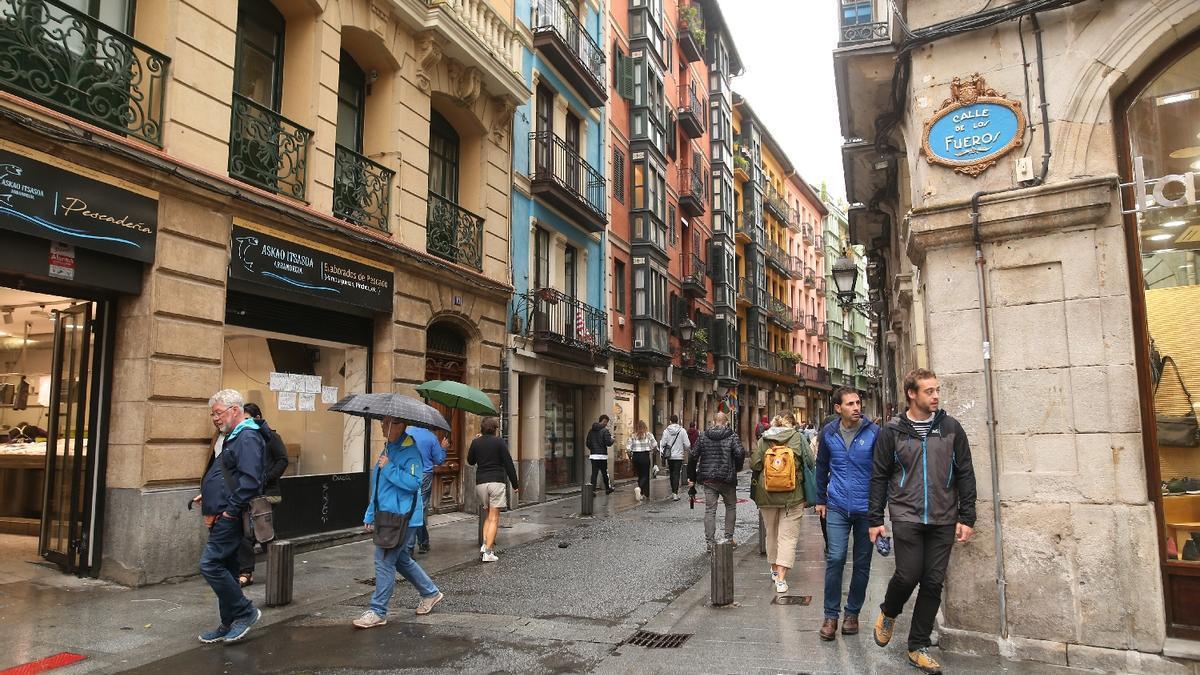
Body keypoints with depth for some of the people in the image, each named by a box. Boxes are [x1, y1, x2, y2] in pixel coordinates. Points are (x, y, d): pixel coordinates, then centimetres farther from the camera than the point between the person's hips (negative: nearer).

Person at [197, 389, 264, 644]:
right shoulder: (233, 438, 18)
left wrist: (230, 510, -21)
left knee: (210, 565, -11)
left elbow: (250, 481, -25)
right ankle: (229, 626, 23)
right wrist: (209, 497, 15)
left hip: (229, 518, -10)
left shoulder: (248, 438, -16)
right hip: (222, 518, 10)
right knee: (225, 569, 14)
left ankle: (245, 612, 0)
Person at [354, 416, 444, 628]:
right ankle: (430, 593, 33)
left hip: (402, 517, -10)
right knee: (401, 559, 18)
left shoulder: (410, 451, -14)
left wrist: (389, 468, -20)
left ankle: (378, 612, 4)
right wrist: (370, 516, 23)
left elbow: (413, 482, -24)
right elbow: (378, 488, 22)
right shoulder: (388, 449, 15)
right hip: (387, 515, 10)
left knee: (384, 561, -6)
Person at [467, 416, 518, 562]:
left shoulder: (476, 442, 5)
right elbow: (508, 464, -5)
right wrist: (515, 484, 1)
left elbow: (470, 461, 20)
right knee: (494, 518, -2)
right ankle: (488, 552, -7)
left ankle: (485, 544, 5)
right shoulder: (499, 442, -4)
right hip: (497, 481, -4)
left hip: (480, 483, 4)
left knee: (488, 515, 20)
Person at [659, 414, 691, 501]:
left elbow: (663, 444, -2)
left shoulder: (666, 431, -3)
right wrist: (685, 450, 15)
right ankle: (675, 493, -9)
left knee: (672, 474, 15)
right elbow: (687, 444, -6)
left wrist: (663, 453, 13)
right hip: (679, 456, -2)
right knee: (676, 474, -1)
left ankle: (673, 492, 21)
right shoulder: (682, 431, -7)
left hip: (669, 456, 2)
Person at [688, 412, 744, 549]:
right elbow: (740, 454, -17)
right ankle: (729, 539, 17)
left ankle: (710, 542, 3)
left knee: (710, 510, 5)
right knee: (731, 507, 17)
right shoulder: (732, 437, -4)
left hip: (708, 479, 2)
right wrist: (735, 468, 2)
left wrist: (692, 477, 7)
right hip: (727, 479, -2)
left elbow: (693, 457, 1)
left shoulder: (703, 436, 4)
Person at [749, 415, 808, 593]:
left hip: (767, 494, 2)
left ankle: (775, 569, 32)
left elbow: (754, 464, -6)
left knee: (771, 533, 19)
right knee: (788, 536, 0)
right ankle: (781, 578, -9)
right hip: (792, 494, -2)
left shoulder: (762, 440, 2)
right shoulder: (797, 437, 1)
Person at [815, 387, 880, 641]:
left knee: (862, 564, 10)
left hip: (866, 508, -1)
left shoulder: (873, 432, -6)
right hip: (837, 508, 1)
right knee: (835, 559, -5)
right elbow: (822, 468, 15)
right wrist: (820, 500, 16)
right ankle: (831, 615, 7)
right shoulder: (828, 434, 2)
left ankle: (852, 613, 25)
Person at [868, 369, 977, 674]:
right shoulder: (892, 431, -1)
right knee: (908, 575, -7)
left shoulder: (951, 428, 4)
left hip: (943, 521, 2)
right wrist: (875, 520, 1)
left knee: (933, 583, 5)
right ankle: (888, 613, 26)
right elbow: (879, 476, 2)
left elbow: (965, 474, 7)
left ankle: (918, 647, 20)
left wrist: (966, 518, 2)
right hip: (906, 517, -2)